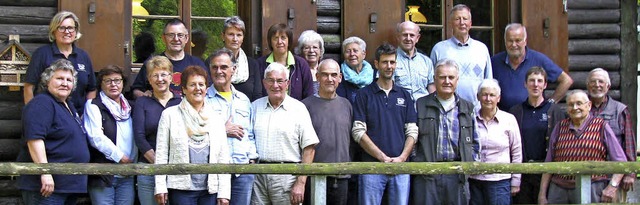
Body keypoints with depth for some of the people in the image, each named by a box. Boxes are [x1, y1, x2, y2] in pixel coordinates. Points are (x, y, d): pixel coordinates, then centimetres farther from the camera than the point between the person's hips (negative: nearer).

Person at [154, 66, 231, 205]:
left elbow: (224, 158, 10)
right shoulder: (170, 115, 5)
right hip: (181, 188, -3)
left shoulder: (216, 119, 13)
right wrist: (160, 187, -4)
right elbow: (161, 153, 3)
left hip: (210, 190, 3)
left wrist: (224, 193, 3)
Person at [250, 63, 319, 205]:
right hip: (258, 175, 3)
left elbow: (309, 148, -3)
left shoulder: (298, 108, 1)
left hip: (287, 176, -3)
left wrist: (301, 183, -9)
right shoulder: (255, 107, 12)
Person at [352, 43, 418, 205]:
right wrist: (383, 157, -11)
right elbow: (358, 132, -5)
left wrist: (402, 157, -7)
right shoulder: (364, 95, 4)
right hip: (371, 166, -3)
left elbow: (412, 131, 9)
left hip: (401, 166, 3)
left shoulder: (404, 96, 14)